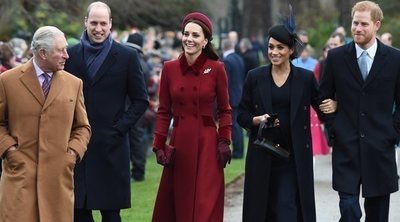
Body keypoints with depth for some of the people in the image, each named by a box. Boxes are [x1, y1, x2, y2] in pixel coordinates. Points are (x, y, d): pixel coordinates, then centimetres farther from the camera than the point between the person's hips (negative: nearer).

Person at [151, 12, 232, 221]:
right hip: (178, 145, 3)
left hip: (207, 145, -3)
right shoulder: (170, 68, 3)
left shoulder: (216, 69, -3)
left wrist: (224, 141, -6)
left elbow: (224, 110, 4)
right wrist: (159, 145, 0)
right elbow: (164, 111, 7)